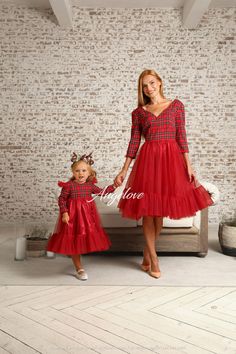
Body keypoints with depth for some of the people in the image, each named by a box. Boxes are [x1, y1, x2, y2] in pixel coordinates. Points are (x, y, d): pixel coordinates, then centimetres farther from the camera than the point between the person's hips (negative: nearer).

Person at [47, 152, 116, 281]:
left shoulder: (90, 185, 0)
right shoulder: (69, 185, -13)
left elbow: (102, 192, 12)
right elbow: (61, 199, -11)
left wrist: (113, 186, 7)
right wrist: (64, 212, -20)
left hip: (87, 216, 4)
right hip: (72, 217, -4)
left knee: (86, 238, 12)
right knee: (74, 241, 3)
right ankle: (79, 269, 15)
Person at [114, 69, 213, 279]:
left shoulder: (176, 105, 7)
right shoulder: (138, 112, 9)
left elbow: (181, 136, 2)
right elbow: (134, 142, 7)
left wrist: (188, 165, -4)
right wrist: (124, 170, 2)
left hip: (171, 159, 0)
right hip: (147, 159, 0)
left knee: (160, 211, 4)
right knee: (148, 211, 0)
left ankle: (147, 256, 21)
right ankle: (154, 260, 13)